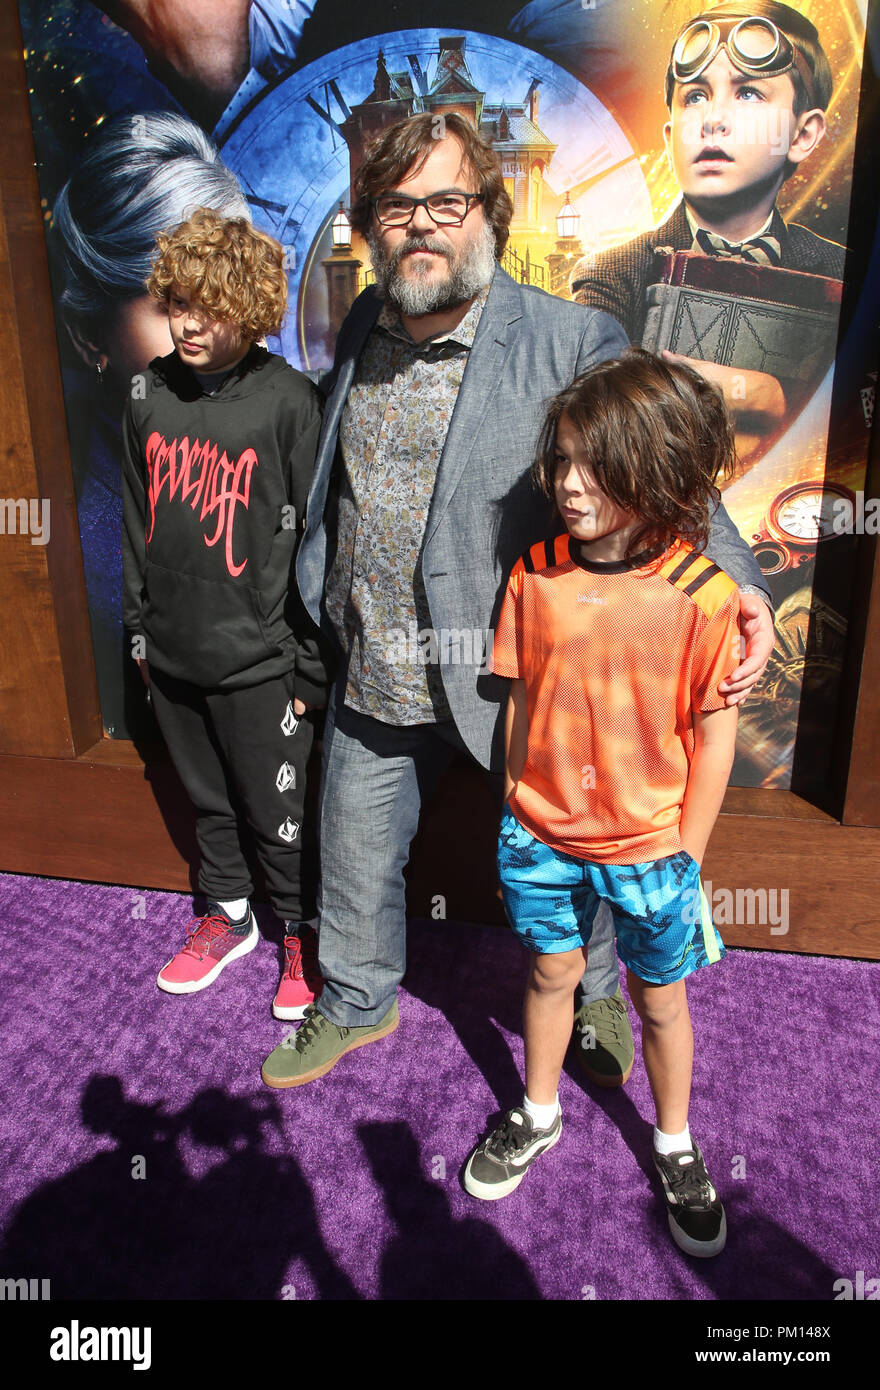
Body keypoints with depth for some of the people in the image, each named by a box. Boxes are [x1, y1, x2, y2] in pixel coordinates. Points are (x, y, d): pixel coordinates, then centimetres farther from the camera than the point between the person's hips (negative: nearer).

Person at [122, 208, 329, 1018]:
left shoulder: (289, 401, -12)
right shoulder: (151, 396, 4)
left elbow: (313, 540, -10)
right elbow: (137, 520, 13)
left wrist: (312, 663, -10)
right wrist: (140, 625, 14)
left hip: (258, 657, -5)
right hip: (173, 650, 5)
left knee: (279, 814, 8)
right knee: (206, 799, 21)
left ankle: (305, 937, 31)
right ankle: (227, 915, 43)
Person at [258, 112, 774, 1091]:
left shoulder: (572, 341, -13)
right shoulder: (363, 325, 5)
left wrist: (732, 578, -34)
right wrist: (326, 623, 15)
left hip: (514, 674, -4)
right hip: (373, 675, 5)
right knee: (356, 856, 20)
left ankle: (595, 996, 46)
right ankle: (357, 1000, 48)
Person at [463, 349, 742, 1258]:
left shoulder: (701, 595, -18)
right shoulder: (536, 573, -8)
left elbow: (715, 732, -9)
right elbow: (523, 701, 2)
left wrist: (686, 850, -5)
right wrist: (516, 810, 7)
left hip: (649, 847, -2)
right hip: (543, 835, 3)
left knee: (660, 999, 17)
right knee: (550, 974, 22)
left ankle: (675, 1146, 43)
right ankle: (538, 1114, 47)